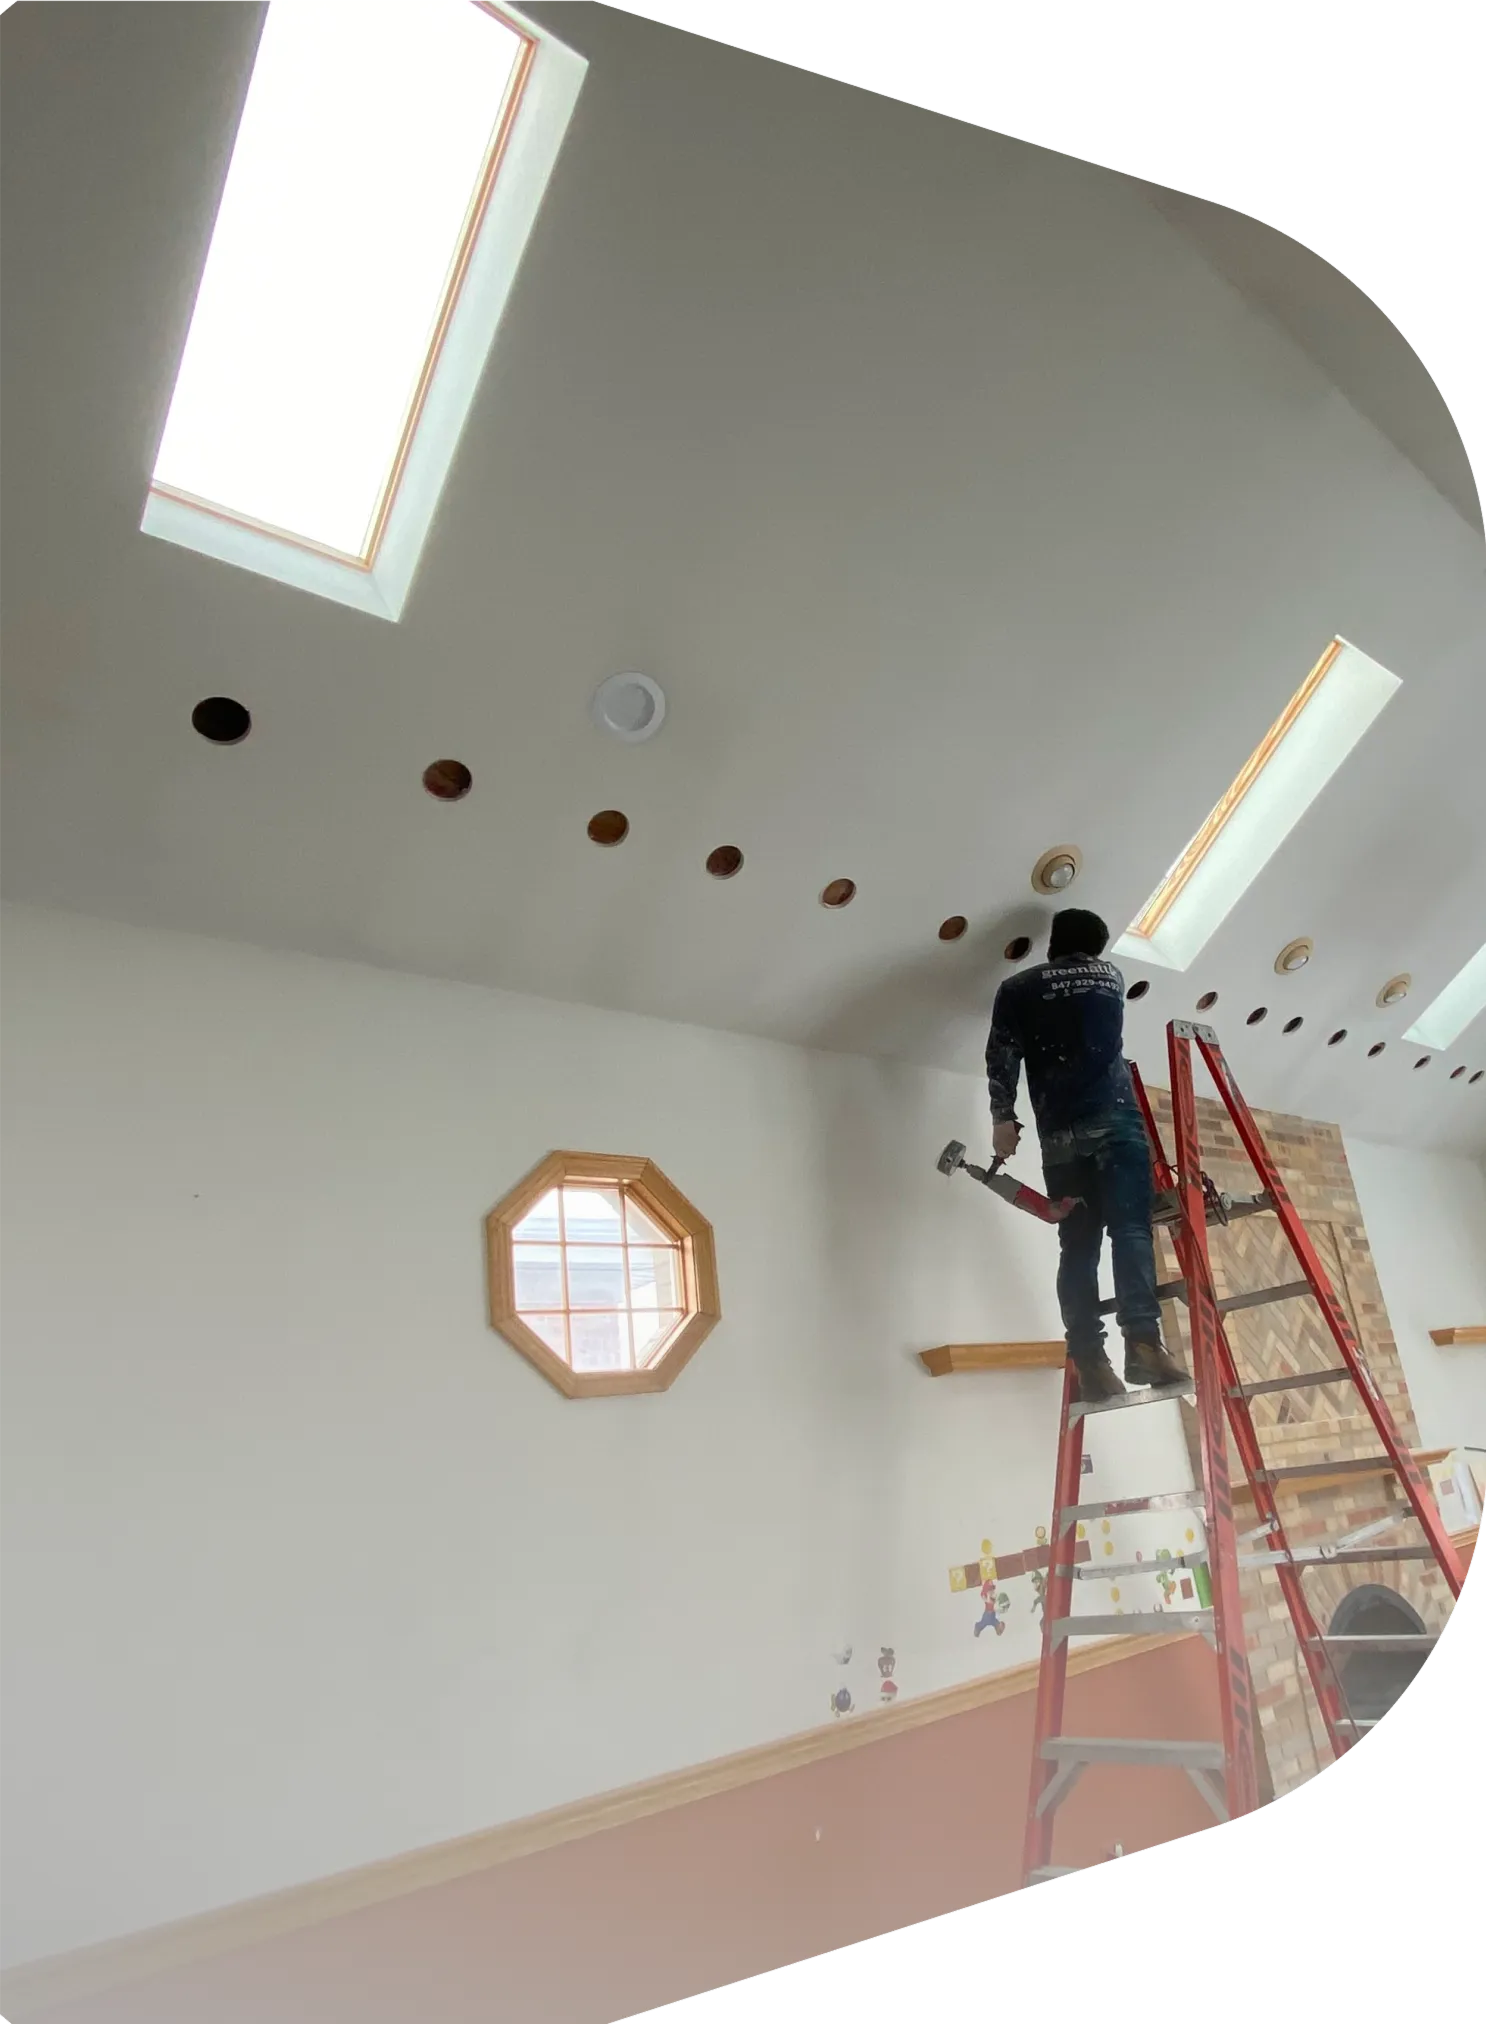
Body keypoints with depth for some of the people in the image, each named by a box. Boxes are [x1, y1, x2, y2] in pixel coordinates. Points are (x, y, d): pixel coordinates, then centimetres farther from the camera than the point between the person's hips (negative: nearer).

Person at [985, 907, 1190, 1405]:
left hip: (1059, 1131, 1)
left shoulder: (1018, 988, 15)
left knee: (1078, 1244, 0)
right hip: (1116, 1116, 0)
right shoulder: (1111, 976, 23)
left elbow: (1002, 1054, 3)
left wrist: (1003, 1116, 0)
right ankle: (1142, 1340, -26)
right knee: (1131, 1229, -10)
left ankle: (1089, 1361, -8)